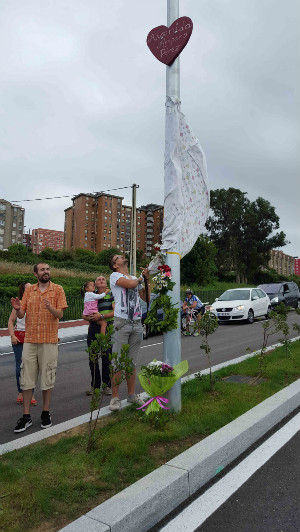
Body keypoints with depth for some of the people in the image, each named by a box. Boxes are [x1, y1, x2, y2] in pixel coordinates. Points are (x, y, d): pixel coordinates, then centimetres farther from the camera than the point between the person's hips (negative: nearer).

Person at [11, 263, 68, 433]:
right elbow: (21, 315, 7)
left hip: (49, 340, -2)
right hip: (30, 340, 3)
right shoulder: (29, 290, 9)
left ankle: (46, 413, 20)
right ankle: (26, 416, 16)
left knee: (48, 378, 5)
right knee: (26, 378, 5)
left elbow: (60, 314, -6)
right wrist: (18, 309, -15)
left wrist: (50, 307, -26)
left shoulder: (57, 289, 0)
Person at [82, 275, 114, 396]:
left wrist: (101, 316, -15)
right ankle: (94, 385, 21)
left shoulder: (111, 294, 3)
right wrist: (92, 318, -9)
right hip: (93, 328, 4)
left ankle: (107, 385, 12)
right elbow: (84, 315, 11)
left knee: (106, 357, -3)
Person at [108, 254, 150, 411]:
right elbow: (130, 284, -17)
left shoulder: (135, 278, 19)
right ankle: (115, 397, 6)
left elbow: (146, 298, 17)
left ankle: (131, 394, 22)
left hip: (137, 324, 5)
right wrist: (141, 277, 4)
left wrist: (147, 280, 8)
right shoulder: (115, 275, 2)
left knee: (132, 361, 12)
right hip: (122, 322, -5)